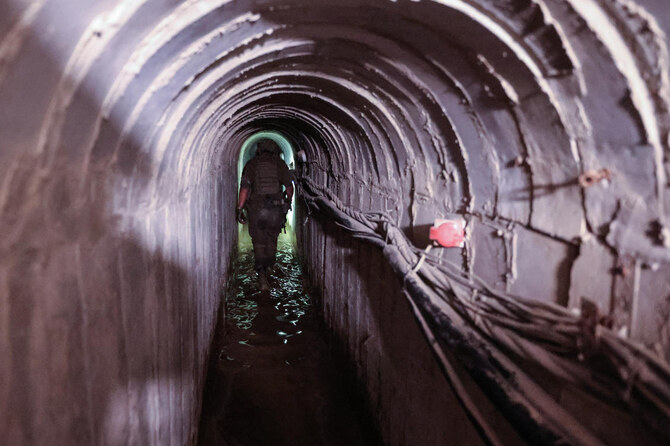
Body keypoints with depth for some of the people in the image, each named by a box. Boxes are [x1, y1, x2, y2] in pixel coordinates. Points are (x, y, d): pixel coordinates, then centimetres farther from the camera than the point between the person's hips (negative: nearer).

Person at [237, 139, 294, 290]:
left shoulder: (251, 164, 3)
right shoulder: (280, 163, 5)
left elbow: (244, 187, -5)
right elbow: (289, 186, 3)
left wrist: (240, 208, -3)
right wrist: (288, 201, 22)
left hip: (256, 208, -1)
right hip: (276, 208, 1)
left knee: (259, 242, 5)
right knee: (272, 239, 20)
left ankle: (261, 272, -12)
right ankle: (268, 268, 28)